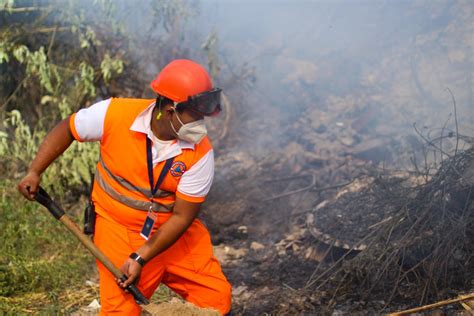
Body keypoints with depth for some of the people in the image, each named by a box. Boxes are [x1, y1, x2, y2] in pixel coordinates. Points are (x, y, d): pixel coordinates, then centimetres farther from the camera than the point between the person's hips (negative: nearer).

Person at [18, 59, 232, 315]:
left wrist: (141, 258, -21)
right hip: (119, 229, -1)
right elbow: (66, 130, 0)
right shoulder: (114, 114, -19)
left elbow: (181, 216, -15)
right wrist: (34, 172, -7)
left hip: (176, 232, 2)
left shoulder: (200, 152, -18)